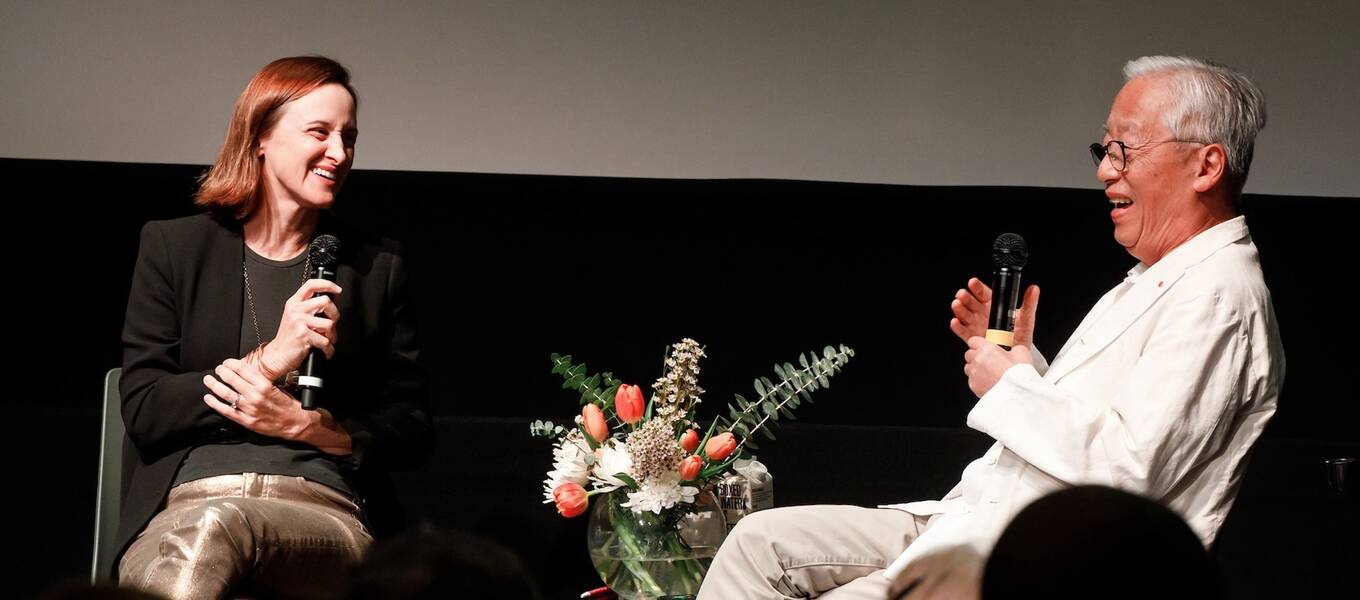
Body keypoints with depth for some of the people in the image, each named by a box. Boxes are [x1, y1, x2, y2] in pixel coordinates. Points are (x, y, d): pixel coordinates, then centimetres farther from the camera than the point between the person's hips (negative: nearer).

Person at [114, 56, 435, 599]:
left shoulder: (377, 267, 18)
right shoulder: (173, 247, 15)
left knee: (212, 531, -38)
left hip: (326, 515, 1)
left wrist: (303, 424, -3)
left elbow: (412, 431, 16)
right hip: (184, 506, -1)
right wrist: (270, 360, -6)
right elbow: (142, 410, 5)